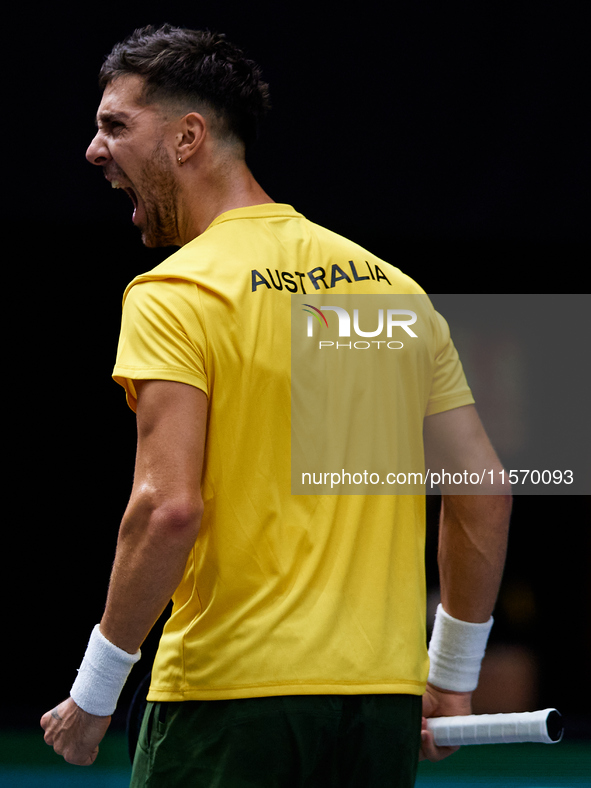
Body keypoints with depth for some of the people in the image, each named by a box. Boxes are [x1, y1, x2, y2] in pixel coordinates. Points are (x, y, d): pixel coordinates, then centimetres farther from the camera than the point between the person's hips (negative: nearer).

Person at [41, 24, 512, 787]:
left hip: (230, 698, -6)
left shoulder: (173, 295, -8)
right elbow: (485, 492, 12)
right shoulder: (393, 287, 11)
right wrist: (451, 676, 20)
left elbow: (169, 507, -18)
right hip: (386, 699, 6)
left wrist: (93, 695, -10)